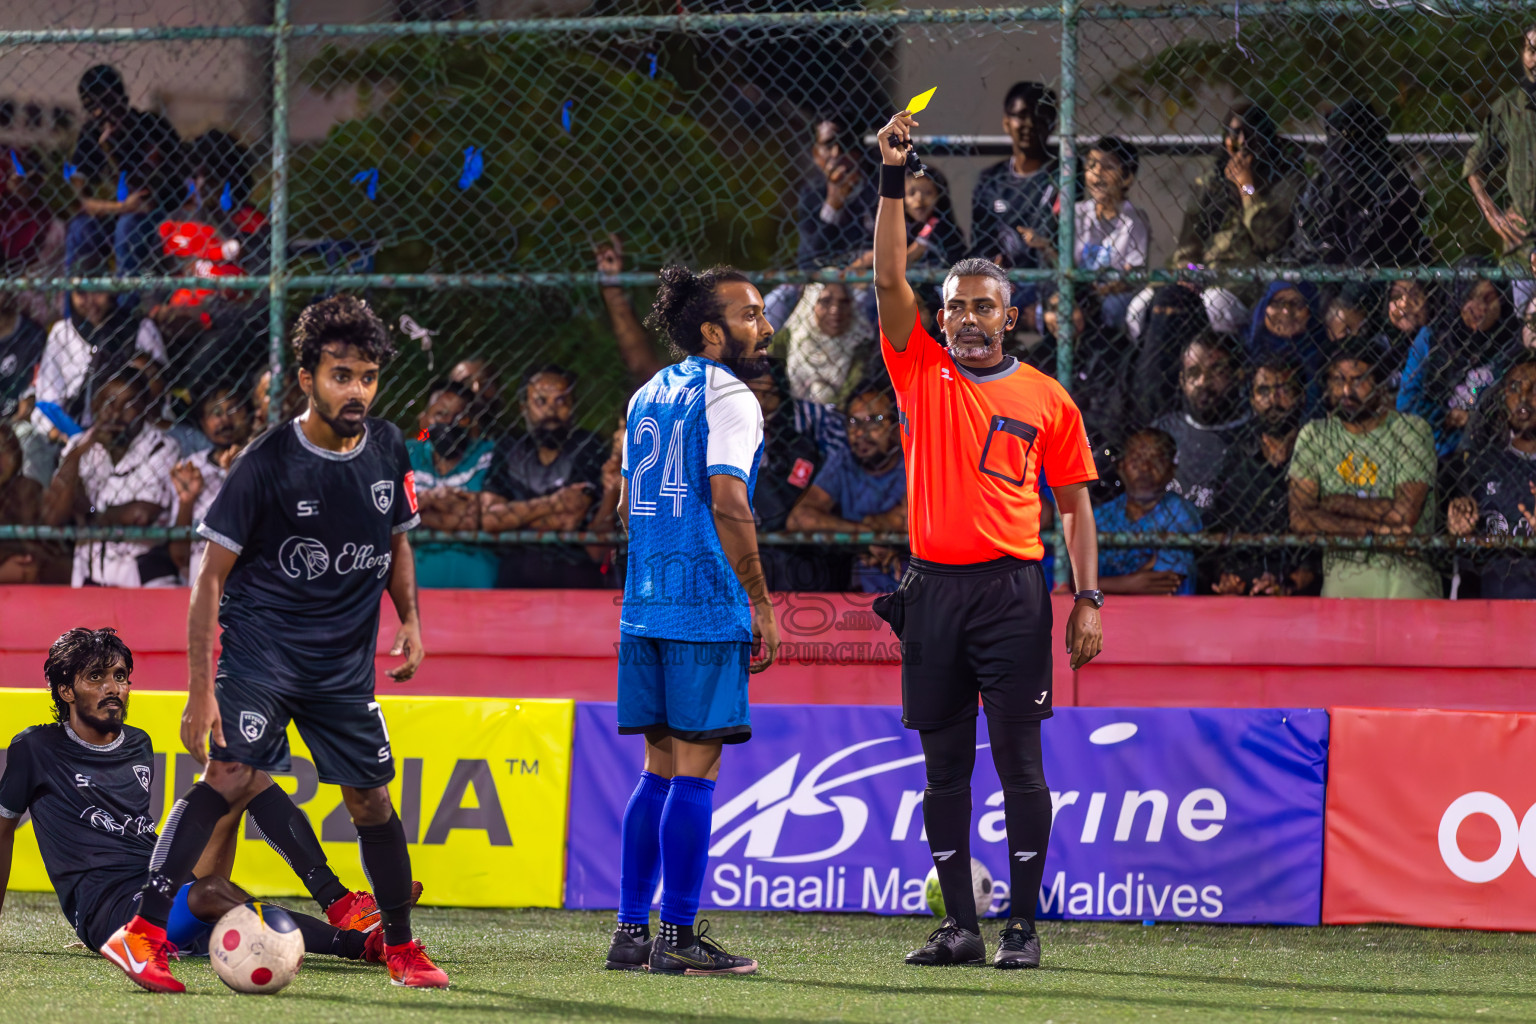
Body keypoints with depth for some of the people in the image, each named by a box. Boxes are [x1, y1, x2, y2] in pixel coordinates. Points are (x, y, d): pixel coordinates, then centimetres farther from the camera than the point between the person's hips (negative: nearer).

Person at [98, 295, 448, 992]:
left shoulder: (387, 450, 2)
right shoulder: (269, 463, -13)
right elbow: (211, 575, -10)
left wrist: (410, 620, 6)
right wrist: (201, 690, -15)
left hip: (347, 665, 5)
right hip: (261, 645, -5)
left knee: (372, 801, 6)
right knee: (235, 776, -23)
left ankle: (401, 950, 25)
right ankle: (143, 933, -25)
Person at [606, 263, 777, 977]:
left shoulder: (647, 396, 17)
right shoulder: (728, 396, -8)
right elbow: (728, 502, -17)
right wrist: (761, 604, -13)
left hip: (644, 609, 8)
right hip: (708, 608, -8)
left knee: (660, 770, 13)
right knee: (695, 772, -4)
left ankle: (631, 931, 11)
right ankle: (677, 938, -4)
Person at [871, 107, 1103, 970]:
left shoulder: (1046, 399, 5)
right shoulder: (922, 373, 9)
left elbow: (1076, 504, 8)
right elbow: (891, 279, 0)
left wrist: (1089, 600, 0)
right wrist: (894, 179, -8)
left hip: (1012, 590, -3)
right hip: (933, 589, 3)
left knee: (1019, 763, -5)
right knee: (945, 766, 5)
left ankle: (1024, 925, 0)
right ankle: (960, 925, 10)